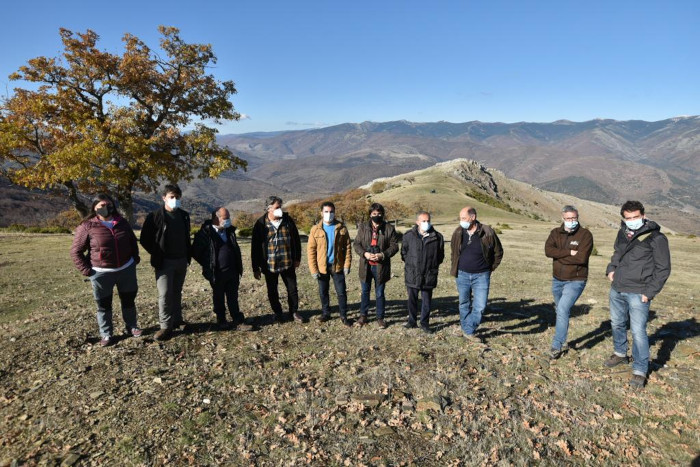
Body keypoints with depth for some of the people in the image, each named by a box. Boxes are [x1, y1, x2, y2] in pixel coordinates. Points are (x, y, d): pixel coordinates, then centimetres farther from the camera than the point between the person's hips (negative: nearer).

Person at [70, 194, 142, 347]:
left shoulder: (122, 222, 3)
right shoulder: (87, 227, -10)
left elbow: (132, 241, 18)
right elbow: (75, 251, -5)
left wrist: (135, 258, 9)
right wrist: (86, 270, -9)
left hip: (126, 269, 4)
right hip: (101, 273, -3)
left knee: (129, 300, 16)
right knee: (104, 305, 10)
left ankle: (132, 327, 34)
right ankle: (106, 334, 25)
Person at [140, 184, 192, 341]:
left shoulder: (184, 216, 7)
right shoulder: (155, 216, -10)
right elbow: (145, 240, -6)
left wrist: (189, 254, 9)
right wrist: (157, 255, -5)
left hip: (182, 261, 5)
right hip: (164, 262, -5)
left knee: (177, 292, 15)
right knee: (165, 294, -4)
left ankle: (177, 320, 26)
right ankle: (166, 327, 3)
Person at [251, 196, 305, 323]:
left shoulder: (288, 220, -2)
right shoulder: (261, 224, -9)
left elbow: (296, 240, 7)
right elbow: (255, 247, -5)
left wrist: (297, 258, 7)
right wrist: (256, 268, -5)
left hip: (288, 263, 2)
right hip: (269, 265, -1)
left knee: (292, 289, 10)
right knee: (272, 292, 12)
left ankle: (294, 312, 28)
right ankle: (278, 313, 31)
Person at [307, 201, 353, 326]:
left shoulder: (341, 228, -2)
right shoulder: (316, 229, -4)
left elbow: (347, 247, 0)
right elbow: (311, 250, -4)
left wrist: (347, 265, -7)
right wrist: (313, 269, -9)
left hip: (337, 266, 0)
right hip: (322, 267, 1)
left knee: (341, 292, 4)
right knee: (323, 292, 13)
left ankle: (343, 316, 17)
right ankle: (325, 313, 30)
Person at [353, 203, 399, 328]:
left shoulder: (389, 228, -3)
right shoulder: (363, 227, 2)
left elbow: (394, 246, -3)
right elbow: (356, 244, 2)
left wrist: (382, 255, -17)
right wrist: (364, 253, -17)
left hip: (381, 266, -2)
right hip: (366, 266, 2)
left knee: (380, 293, 9)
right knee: (365, 291, 15)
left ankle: (380, 318, 22)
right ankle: (363, 315, 30)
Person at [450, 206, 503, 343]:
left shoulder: (487, 233, -12)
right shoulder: (458, 233, -3)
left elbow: (498, 252, 2)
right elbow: (454, 252, 14)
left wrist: (491, 268, 2)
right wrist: (455, 268, 11)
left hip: (481, 275, -2)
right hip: (462, 275, 3)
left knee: (480, 306, -6)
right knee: (464, 305, 12)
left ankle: (468, 331, 8)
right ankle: (466, 330, 27)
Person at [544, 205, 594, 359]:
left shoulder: (585, 234, -10)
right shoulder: (556, 233, 3)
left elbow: (582, 258, -22)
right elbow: (548, 250, -14)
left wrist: (559, 257, -14)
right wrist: (569, 253, -23)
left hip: (575, 281, -6)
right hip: (557, 280, 6)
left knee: (562, 310, -18)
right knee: (561, 311, 18)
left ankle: (556, 346, -10)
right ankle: (563, 342, 35)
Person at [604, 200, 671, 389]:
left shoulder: (656, 238, -12)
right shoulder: (622, 233, 7)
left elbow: (663, 269, -9)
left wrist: (650, 292, -13)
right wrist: (611, 268, 6)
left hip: (637, 293, -6)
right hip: (617, 289, 7)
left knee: (638, 331, -6)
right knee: (617, 323, 20)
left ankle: (640, 371, 7)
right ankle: (620, 354, 42)